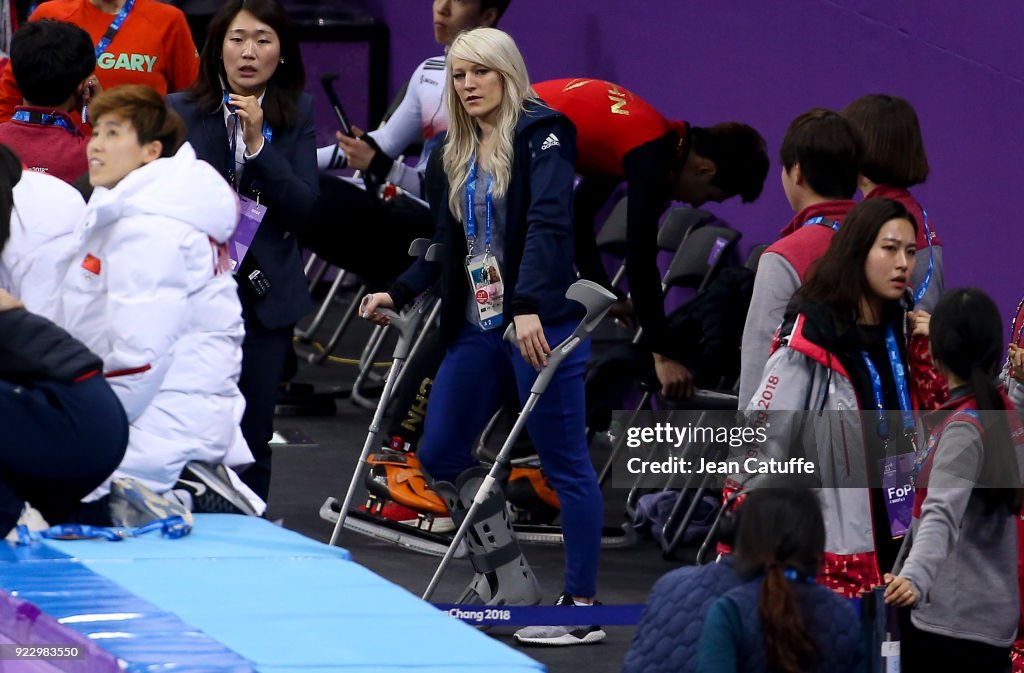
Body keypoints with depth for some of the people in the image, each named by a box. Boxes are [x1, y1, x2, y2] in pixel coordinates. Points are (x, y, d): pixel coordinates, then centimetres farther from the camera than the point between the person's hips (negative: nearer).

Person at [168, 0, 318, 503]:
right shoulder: (181, 112, 1)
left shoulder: (297, 118, 5)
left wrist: (258, 142, -14)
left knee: (251, 438, 4)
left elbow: (303, 209, -4)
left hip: (264, 294, 2)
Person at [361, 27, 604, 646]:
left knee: (565, 460, -4)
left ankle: (583, 607, 0)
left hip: (540, 322, -8)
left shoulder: (542, 134, -7)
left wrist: (528, 306, -30)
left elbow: (549, 223, -19)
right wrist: (399, 293, 6)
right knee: (439, 456, 8)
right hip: (476, 326, 8)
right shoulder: (455, 157, 15)